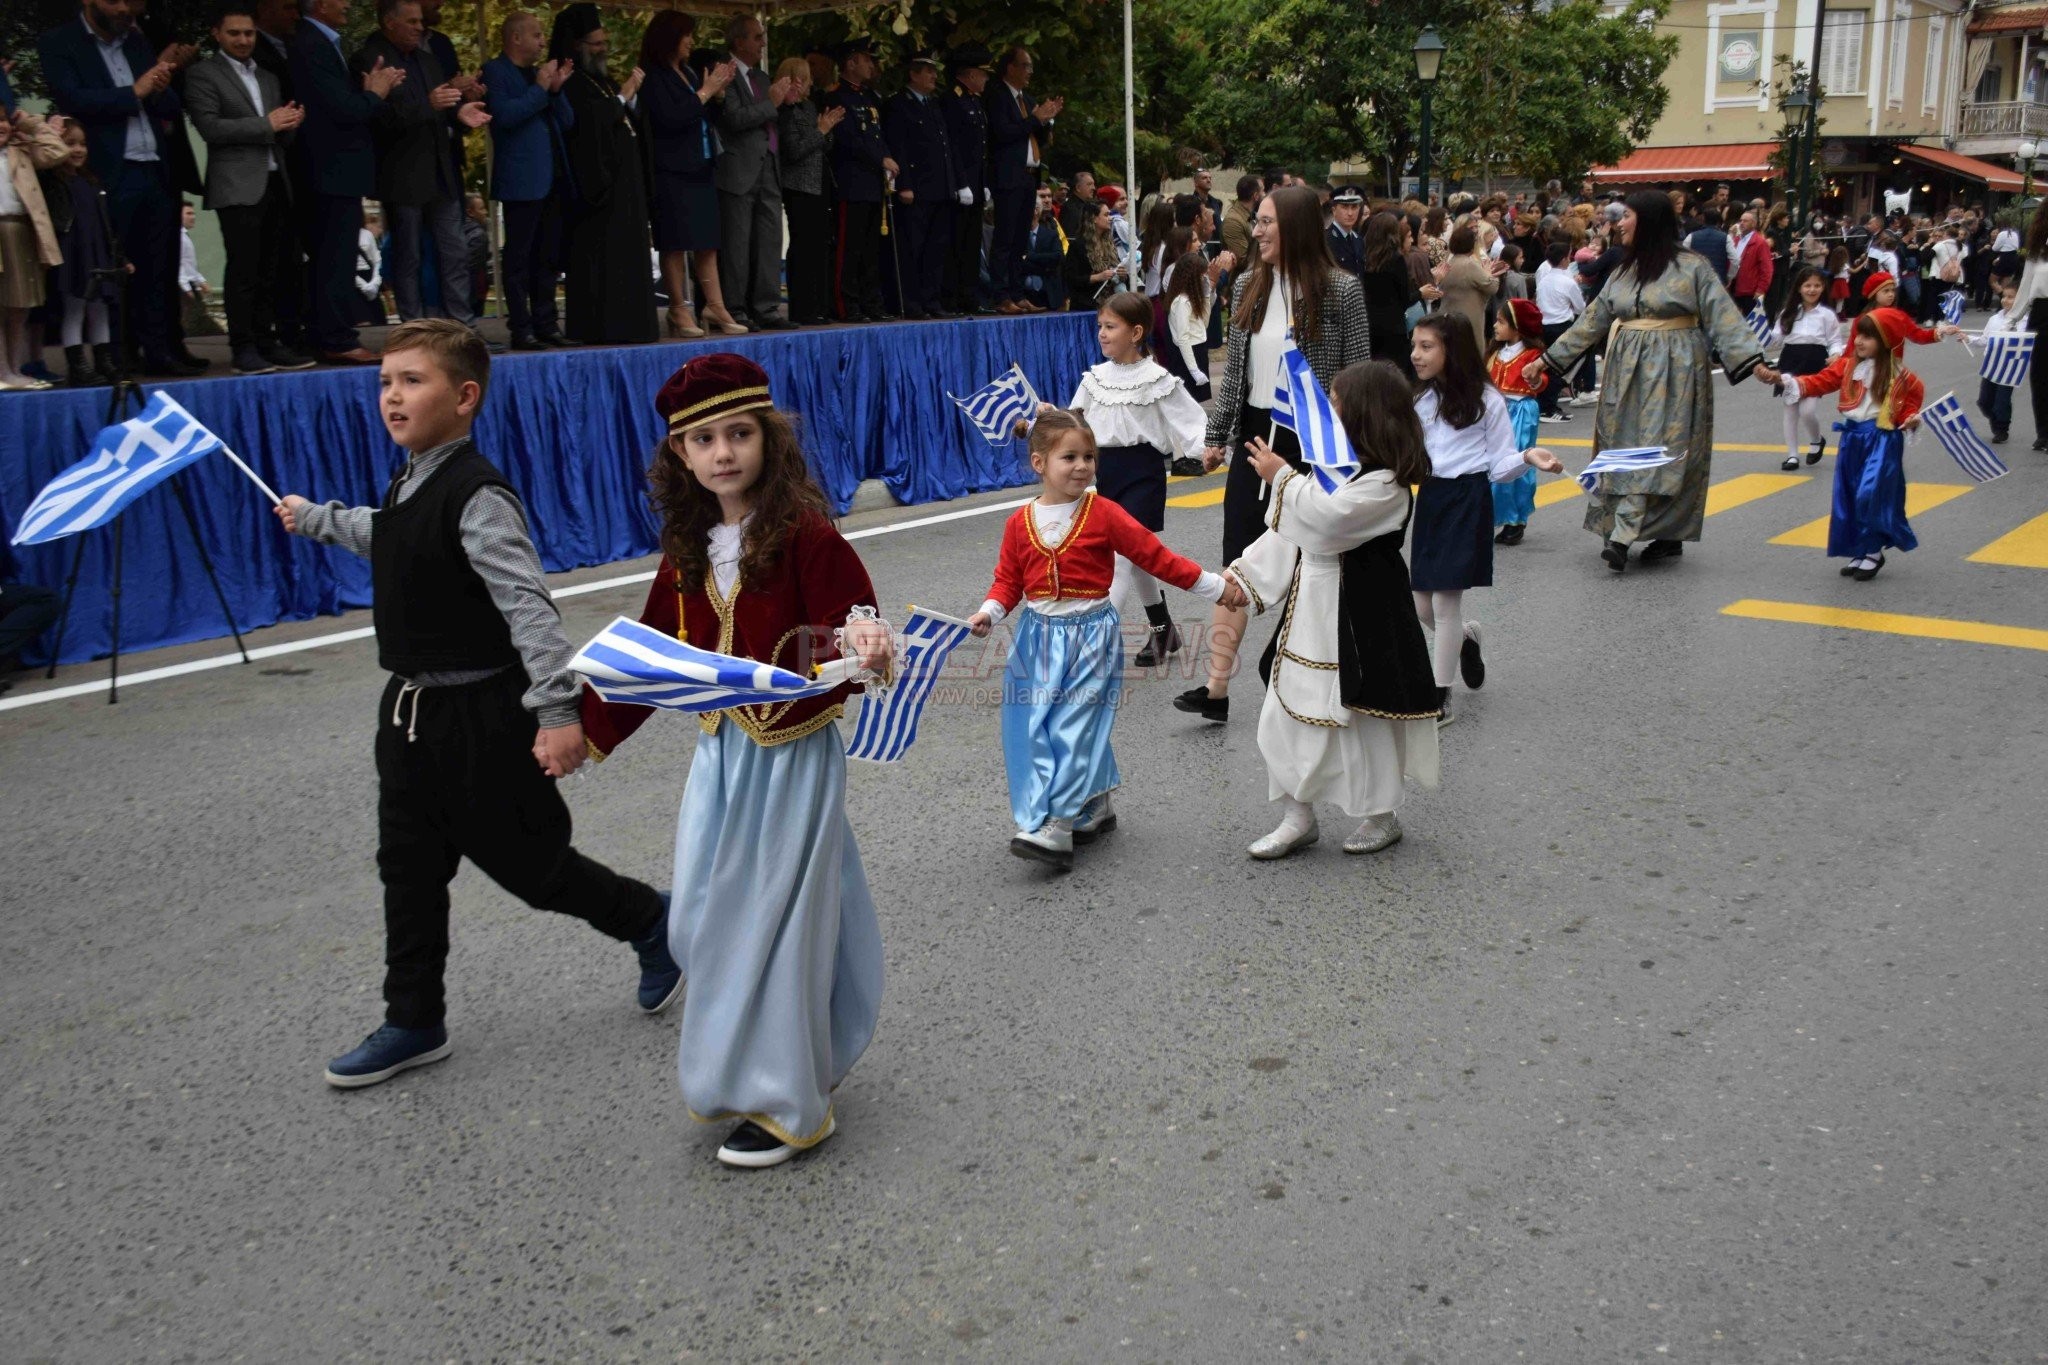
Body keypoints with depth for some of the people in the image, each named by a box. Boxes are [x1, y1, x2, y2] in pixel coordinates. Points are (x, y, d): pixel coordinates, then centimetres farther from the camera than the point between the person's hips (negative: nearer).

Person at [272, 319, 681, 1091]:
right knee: (409, 869, 13)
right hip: (412, 710, 9)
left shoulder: (476, 498, -21)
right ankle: (413, 1023, 26)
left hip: (481, 715, -9)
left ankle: (650, 923, 28)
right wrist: (316, 519, 46)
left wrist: (558, 710, -33)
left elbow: (529, 607, -28)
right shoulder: (410, 486, 8)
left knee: (528, 862, 4)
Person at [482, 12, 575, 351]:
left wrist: (556, 90, 1)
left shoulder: (539, 72, 20)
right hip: (521, 180, -8)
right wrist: (540, 89, -12)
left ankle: (546, 325, 15)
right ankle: (521, 330, -4)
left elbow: (567, 122, 17)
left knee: (549, 258, 9)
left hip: (552, 179, 8)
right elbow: (504, 114, -18)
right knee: (519, 257, -5)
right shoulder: (495, 71, -3)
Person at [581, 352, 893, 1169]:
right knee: (702, 923, 13)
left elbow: (844, 650, -18)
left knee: (770, 923, 1)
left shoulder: (807, 537, -16)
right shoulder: (687, 550, 5)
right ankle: (737, 1077, 35)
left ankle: (786, 1105, 19)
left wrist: (864, 659, -41)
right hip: (719, 756, 7)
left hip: (793, 758, -7)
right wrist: (589, 729, 14)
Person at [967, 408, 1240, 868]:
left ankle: (1056, 828, -11)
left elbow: (1155, 556, -1)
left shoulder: (1104, 514, -6)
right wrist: (989, 612, -10)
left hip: (1091, 636, -4)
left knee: (1073, 726, -11)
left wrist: (1214, 586, 1)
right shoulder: (1020, 522, 2)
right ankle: (1096, 810, 21)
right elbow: (1008, 580, 10)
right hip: (1038, 638, 4)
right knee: (1035, 728, 5)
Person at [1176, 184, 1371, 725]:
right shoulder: (1248, 286, 5)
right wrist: (1216, 435, 11)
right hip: (1256, 435, 4)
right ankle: (1217, 687, 2)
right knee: (1237, 562, 1)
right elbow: (1234, 369, 11)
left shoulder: (1340, 290, -9)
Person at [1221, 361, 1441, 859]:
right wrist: (1245, 573, 7)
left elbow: (1328, 519, -30)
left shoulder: (1386, 481, -17)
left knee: (1362, 715, 5)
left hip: (1359, 615, -9)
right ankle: (1298, 817, 20)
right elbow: (1291, 531, 14)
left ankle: (1381, 817, 25)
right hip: (1310, 604, 9)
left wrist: (1282, 477, -18)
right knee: (1286, 711, 9)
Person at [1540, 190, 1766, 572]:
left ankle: (1621, 537, -18)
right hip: (1629, 369, 6)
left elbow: (1723, 316, -9)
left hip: (1673, 371, -6)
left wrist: (1753, 361, -20)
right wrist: (1549, 359, 16)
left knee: (1657, 448, -11)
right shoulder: (1624, 271, 13)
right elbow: (1592, 320, 17)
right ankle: (1667, 537, 9)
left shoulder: (1691, 267, -4)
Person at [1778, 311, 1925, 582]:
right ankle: (1859, 552, 21)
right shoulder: (1847, 365, 4)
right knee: (1848, 497, 8)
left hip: (1883, 440, -5)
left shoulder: (1898, 374, -6)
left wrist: (1910, 418, -12)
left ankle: (1874, 552, 2)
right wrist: (1788, 382, -15)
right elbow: (1821, 382, -2)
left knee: (1871, 495, -14)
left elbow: (1915, 393, 5)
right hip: (1852, 437, 5)